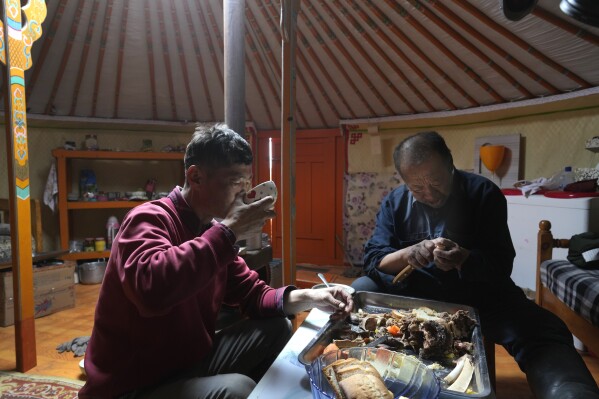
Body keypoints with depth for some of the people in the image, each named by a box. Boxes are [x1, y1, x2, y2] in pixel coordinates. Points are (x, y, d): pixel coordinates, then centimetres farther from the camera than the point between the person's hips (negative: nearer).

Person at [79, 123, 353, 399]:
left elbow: (253, 294, 4)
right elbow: (151, 288, -42)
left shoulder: (211, 231, 4)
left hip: (192, 364, 8)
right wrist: (229, 232, -33)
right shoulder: (149, 219, -20)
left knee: (277, 328, 3)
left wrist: (308, 298, -13)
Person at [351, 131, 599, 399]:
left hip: (478, 290, -2)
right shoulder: (394, 203, -2)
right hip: (416, 290, 3)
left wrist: (464, 260, -36)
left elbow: (501, 264, -12)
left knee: (543, 334, -33)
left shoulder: (483, 193, -8)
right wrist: (406, 254, -31)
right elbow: (372, 258, -8)